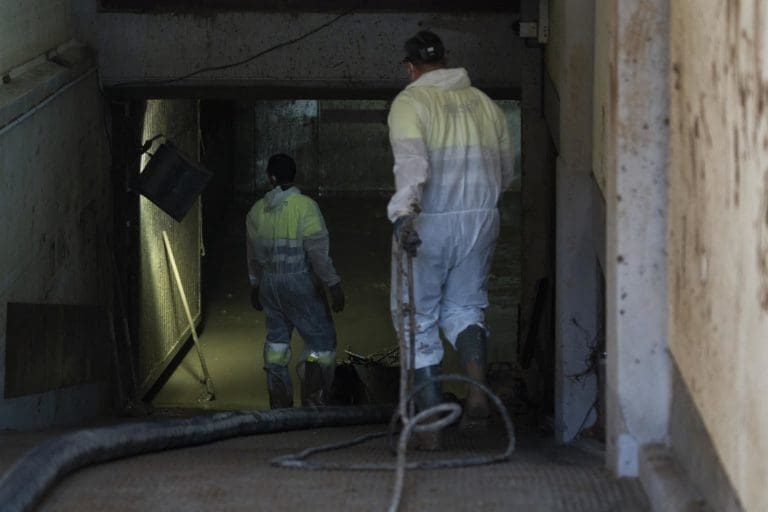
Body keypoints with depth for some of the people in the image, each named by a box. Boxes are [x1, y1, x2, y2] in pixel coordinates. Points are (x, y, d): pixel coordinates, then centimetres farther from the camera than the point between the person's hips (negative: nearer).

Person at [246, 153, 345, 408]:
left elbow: (254, 254, 13)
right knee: (321, 339, 2)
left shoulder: (257, 211, 2)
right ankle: (314, 399, -8)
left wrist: (256, 286, 25)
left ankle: (279, 401, 16)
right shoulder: (305, 207, -16)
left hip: (269, 282, 5)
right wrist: (334, 285, -13)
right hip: (301, 283, -5)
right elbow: (318, 251, -19)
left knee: (277, 336, 16)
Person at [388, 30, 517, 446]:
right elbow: (506, 172, 18)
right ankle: (477, 390, -7)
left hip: (426, 225, -4)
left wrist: (403, 213, -36)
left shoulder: (409, 102, -7)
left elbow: (411, 161, -25)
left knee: (418, 321, 7)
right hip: (480, 222, 4)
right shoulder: (484, 103, 10)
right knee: (464, 306, 19)